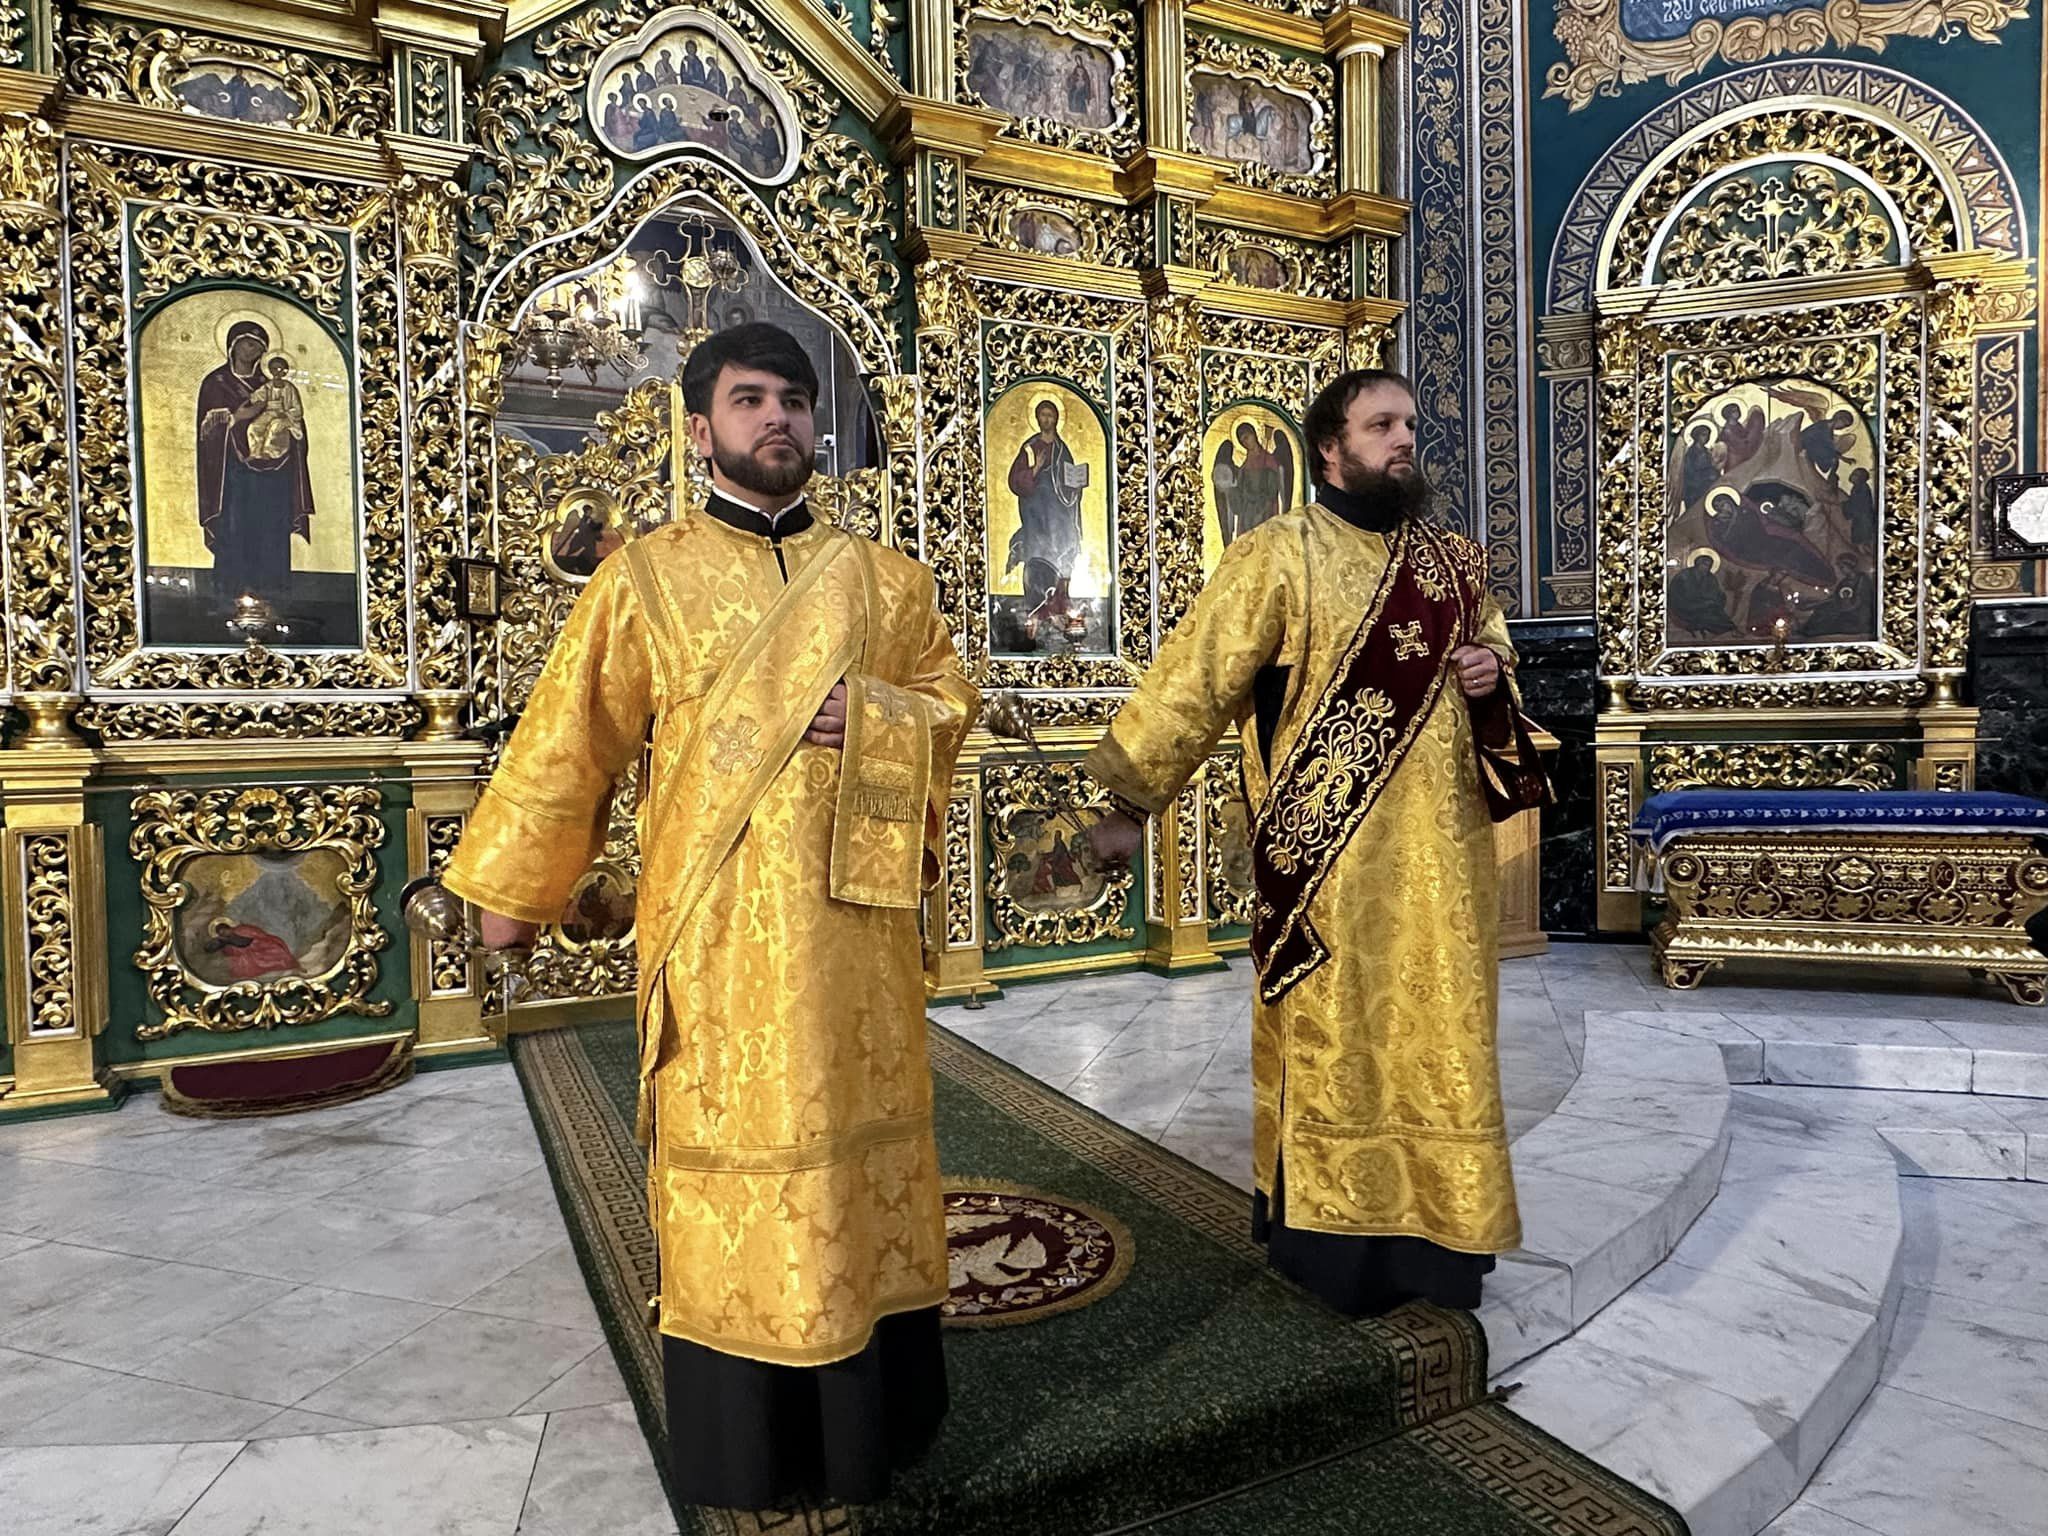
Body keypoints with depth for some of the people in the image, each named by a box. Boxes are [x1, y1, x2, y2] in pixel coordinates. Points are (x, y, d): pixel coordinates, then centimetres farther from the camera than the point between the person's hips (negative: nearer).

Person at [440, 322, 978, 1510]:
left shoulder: (881, 578, 9)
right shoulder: (648, 579, 2)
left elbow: (951, 696, 9)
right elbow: (571, 745, 4)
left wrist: (862, 718, -11)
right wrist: (514, 890, 8)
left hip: (852, 912, 3)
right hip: (718, 923, -2)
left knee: (856, 1126, 9)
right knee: (731, 1141, 5)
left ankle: (865, 1421, 28)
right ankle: (746, 1449, 23)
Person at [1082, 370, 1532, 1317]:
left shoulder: (1451, 562, 12)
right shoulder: (1280, 555, -7)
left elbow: (1494, 658, 24)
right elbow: (1194, 681, -11)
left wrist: (1493, 677, -1)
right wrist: (1128, 805, -14)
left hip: (1439, 854, 6)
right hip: (1329, 856, -6)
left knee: (1436, 1038, 13)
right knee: (1328, 1046, 5)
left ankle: (1431, 1230, 29)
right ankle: (1330, 1239, 21)